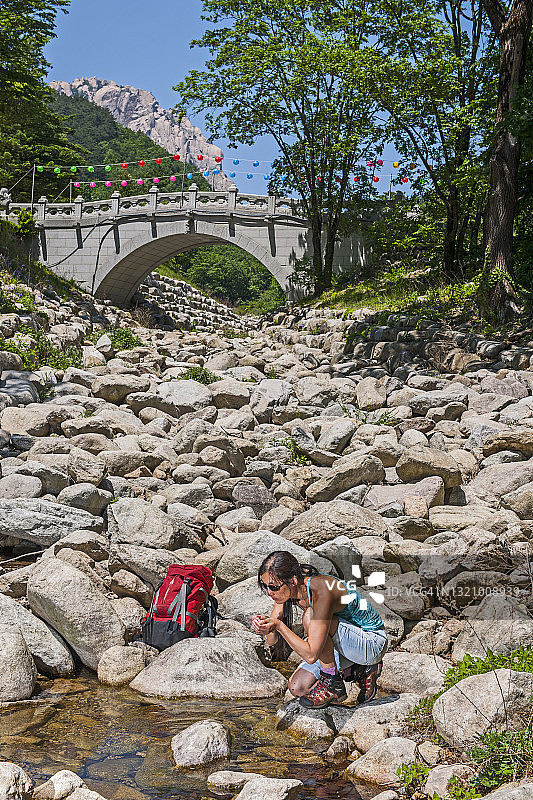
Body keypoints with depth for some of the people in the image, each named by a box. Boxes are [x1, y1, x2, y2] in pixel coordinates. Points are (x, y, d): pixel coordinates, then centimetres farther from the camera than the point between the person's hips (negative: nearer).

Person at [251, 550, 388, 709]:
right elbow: (272, 641, -4)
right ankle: (361, 671, 12)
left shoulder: (321, 592, -34)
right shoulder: (286, 587, -11)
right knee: (297, 688, -4)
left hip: (373, 642, -8)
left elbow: (311, 656, -34)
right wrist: (266, 626, -26)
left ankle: (333, 684, -11)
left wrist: (279, 625, -35)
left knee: (310, 617, -30)